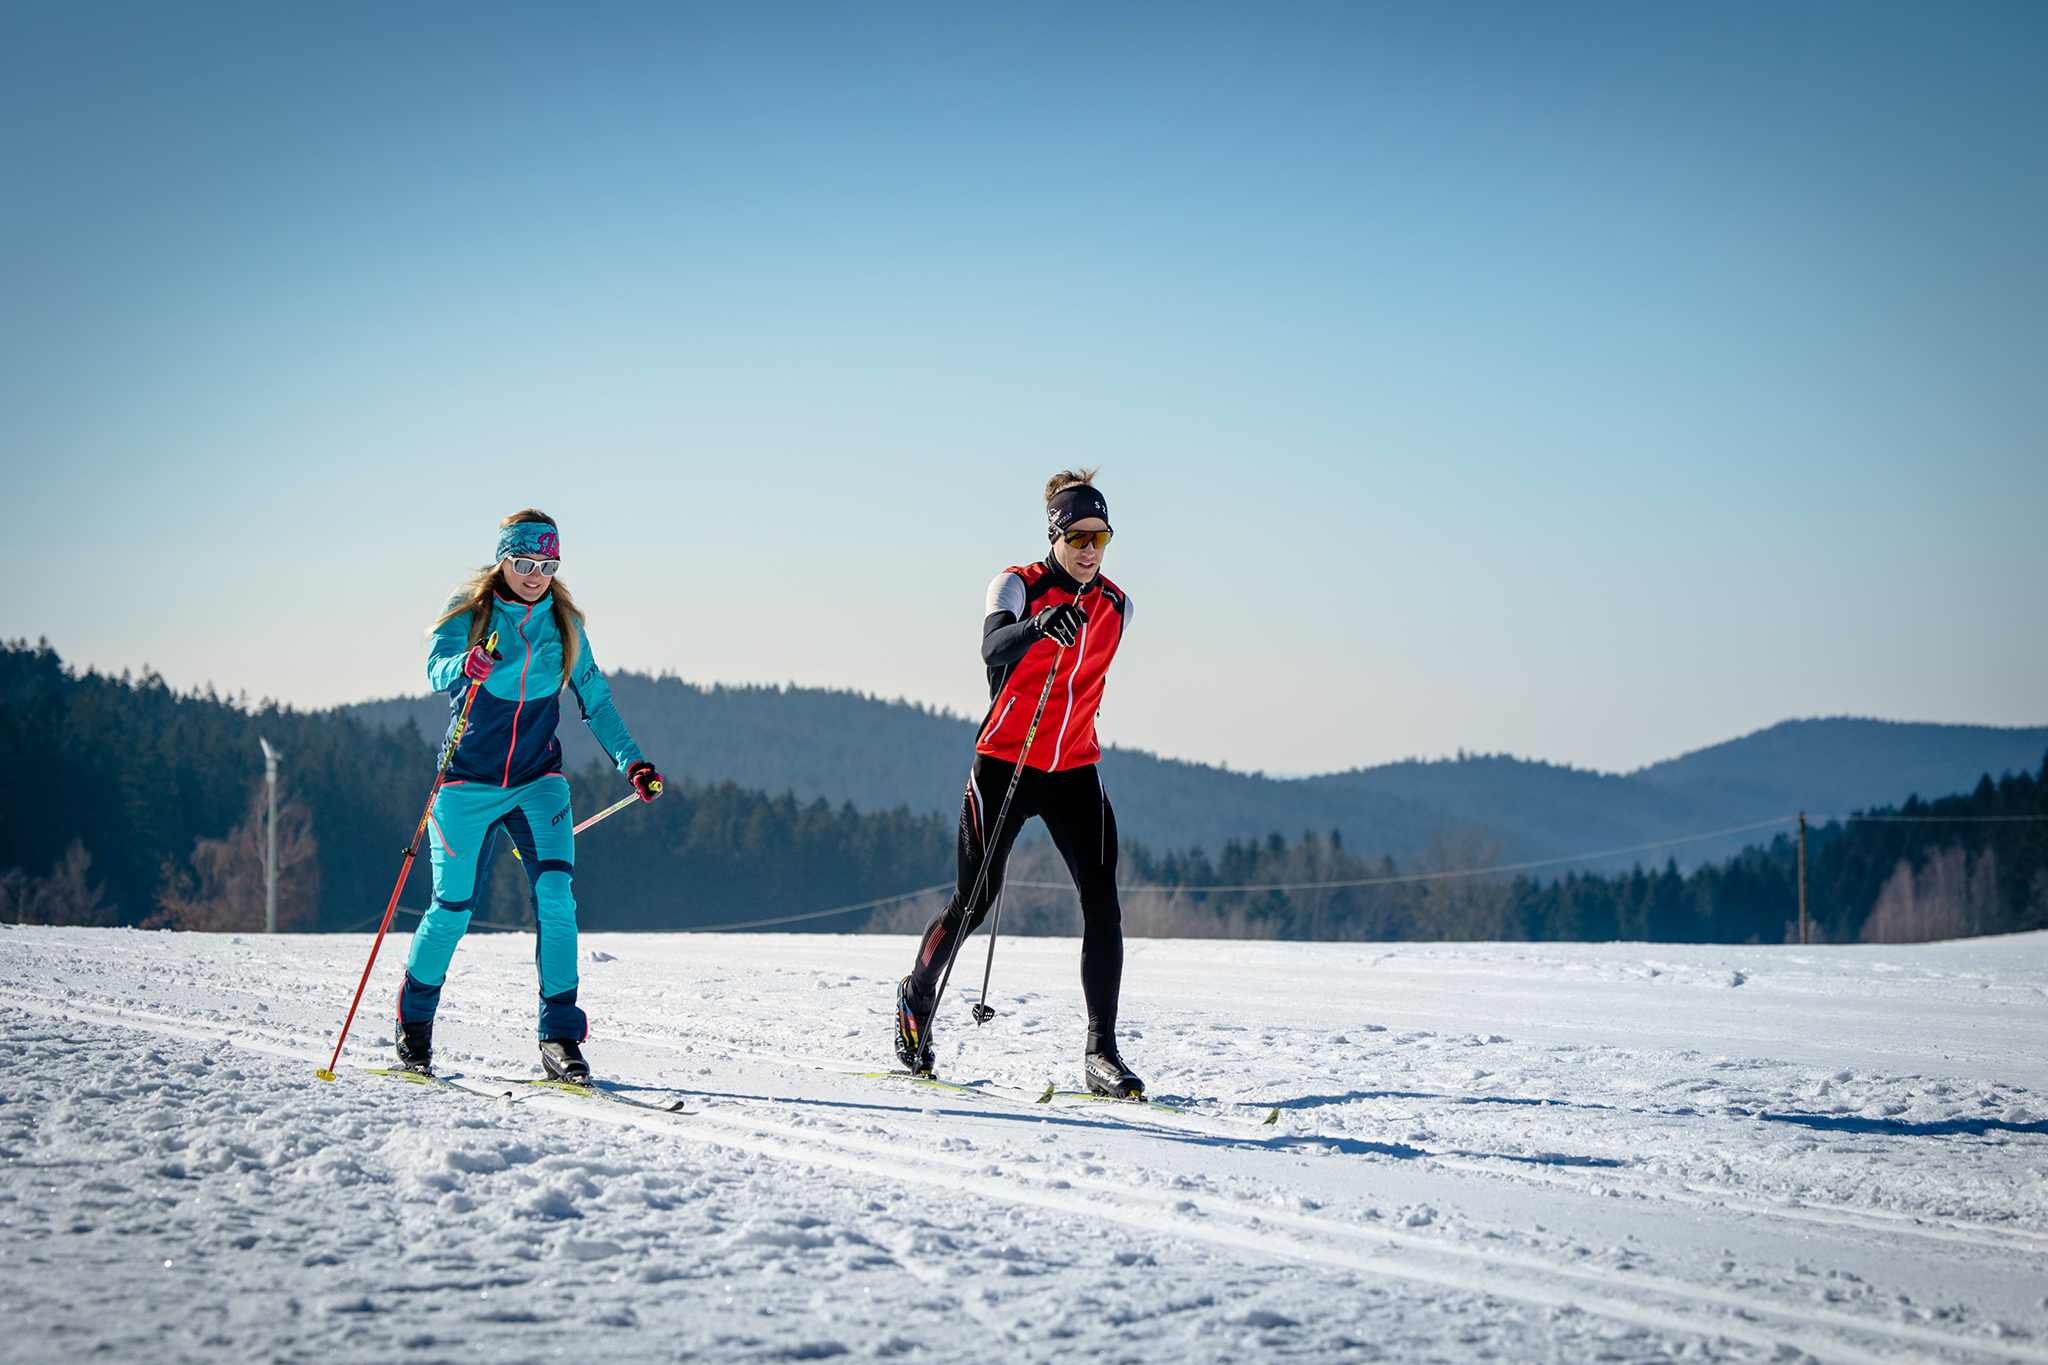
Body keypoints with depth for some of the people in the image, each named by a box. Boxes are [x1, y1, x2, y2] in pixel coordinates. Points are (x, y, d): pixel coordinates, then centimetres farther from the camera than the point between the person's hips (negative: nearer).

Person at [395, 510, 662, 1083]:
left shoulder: (563, 623, 3)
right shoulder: (468, 612, -6)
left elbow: (595, 701, 12)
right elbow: (437, 670, -23)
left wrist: (631, 760, 0)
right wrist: (468, 666, -46)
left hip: (538, 781, 2)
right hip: (468, 782, -2)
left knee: (555, 900, -15)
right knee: (452, 910, 3)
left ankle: (560, 1036, -11)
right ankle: (414, 1021, 26)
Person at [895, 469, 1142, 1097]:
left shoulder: (1115, 604, 6)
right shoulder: (1018, 586, -9)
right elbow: (993, 649, -30)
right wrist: (1039, 625, -49)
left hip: (1074, 772, 4)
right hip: (1004, 763, -4)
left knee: (1102, 900, -11)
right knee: (974, 901, 1)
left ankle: (1101, 1053, -9)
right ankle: (917, 996, 30)